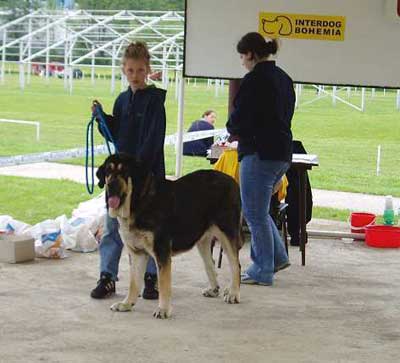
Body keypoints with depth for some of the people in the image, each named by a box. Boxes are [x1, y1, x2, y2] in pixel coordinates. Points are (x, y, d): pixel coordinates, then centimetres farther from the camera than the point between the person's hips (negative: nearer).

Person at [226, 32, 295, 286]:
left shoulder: (254, 79, -15)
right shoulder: (284, 78, 13)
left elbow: (241, 116, -16)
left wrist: (233, 129, 8)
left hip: (260, 153, -9)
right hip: (283, 152, 9)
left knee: (255, 213, 2)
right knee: (259, 210, 23)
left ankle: (263, 271, 8)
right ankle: (277, 256, 23)